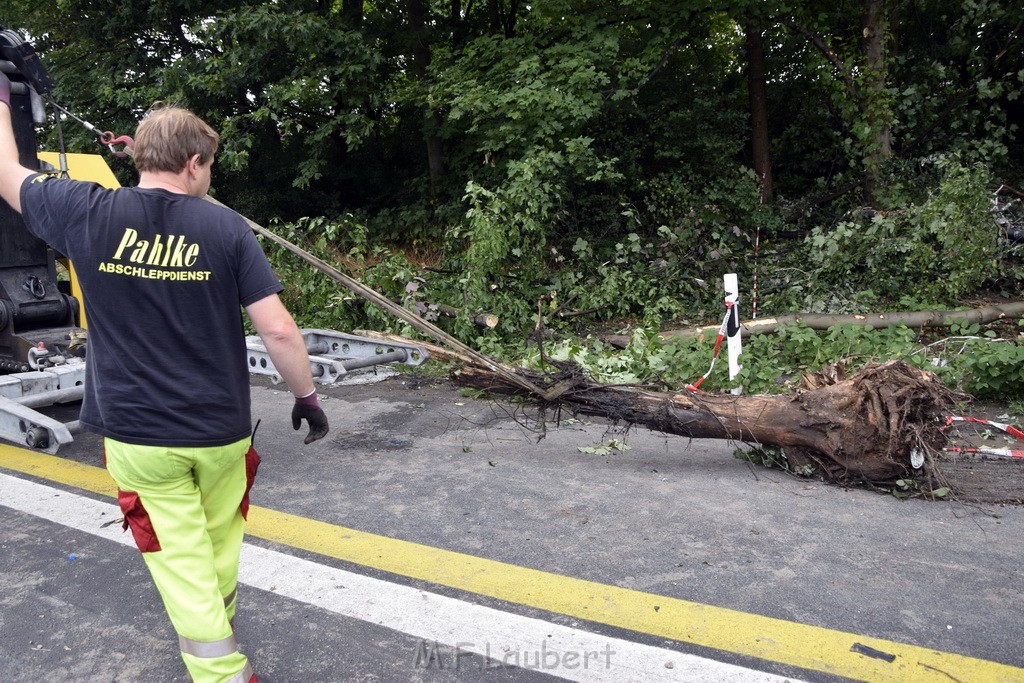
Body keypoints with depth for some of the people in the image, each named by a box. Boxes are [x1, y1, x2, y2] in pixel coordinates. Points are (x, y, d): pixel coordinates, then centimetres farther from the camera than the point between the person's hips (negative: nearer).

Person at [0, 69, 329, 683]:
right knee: (221, 543, 24)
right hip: (222, 431, 1)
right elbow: (278, 329, -14)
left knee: (182, 564, 10)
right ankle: (218, 632, 47)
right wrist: (307, 396, 1)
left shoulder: (88, 213, -7)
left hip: (136, 436, 0)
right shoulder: (225, 226, -10)